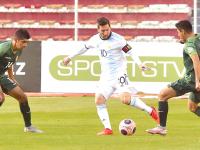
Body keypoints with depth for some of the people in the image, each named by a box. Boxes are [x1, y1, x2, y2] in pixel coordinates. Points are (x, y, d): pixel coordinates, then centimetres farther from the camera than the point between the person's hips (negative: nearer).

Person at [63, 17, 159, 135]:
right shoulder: (95, 40, 5)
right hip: (106, 76, 6)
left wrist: (140, 63, -27)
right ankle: (108, 129, -3)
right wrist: (70, 57, 34)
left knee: (125, 99, -25)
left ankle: (150, 111, -11)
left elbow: (130, 51, -12)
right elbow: (84, 48, 24)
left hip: (119, 73, -6)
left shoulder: (117, 39, -12)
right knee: (99, 100, -7)